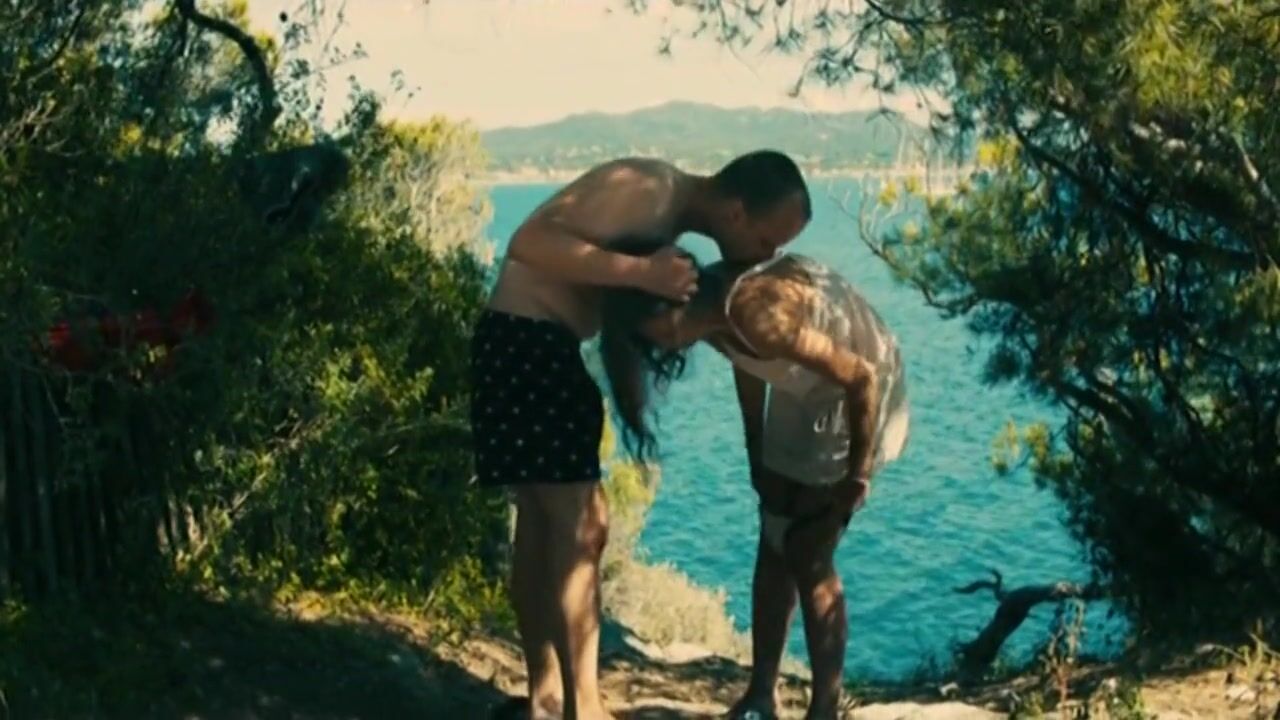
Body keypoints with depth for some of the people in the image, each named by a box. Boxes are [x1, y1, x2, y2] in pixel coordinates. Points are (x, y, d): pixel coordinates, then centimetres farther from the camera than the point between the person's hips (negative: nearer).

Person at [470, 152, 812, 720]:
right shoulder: (648, 191, -19)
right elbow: (530, 242, -27)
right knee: (579, 528, -9)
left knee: (543, 526, 13)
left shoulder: (675, 208, 11)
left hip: (542, 344, 10)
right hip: (523, 341, -10)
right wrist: (642, 272, -31)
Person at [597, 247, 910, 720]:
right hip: (804, 394, 8)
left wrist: (858, 477, -18)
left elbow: (862, 378, -29)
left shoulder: (756, 313, -36)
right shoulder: (715, 311, -12)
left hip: (857, 392, -8)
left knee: (809, 557, -6)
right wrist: (758, 462, 17)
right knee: (774, 547, 9)